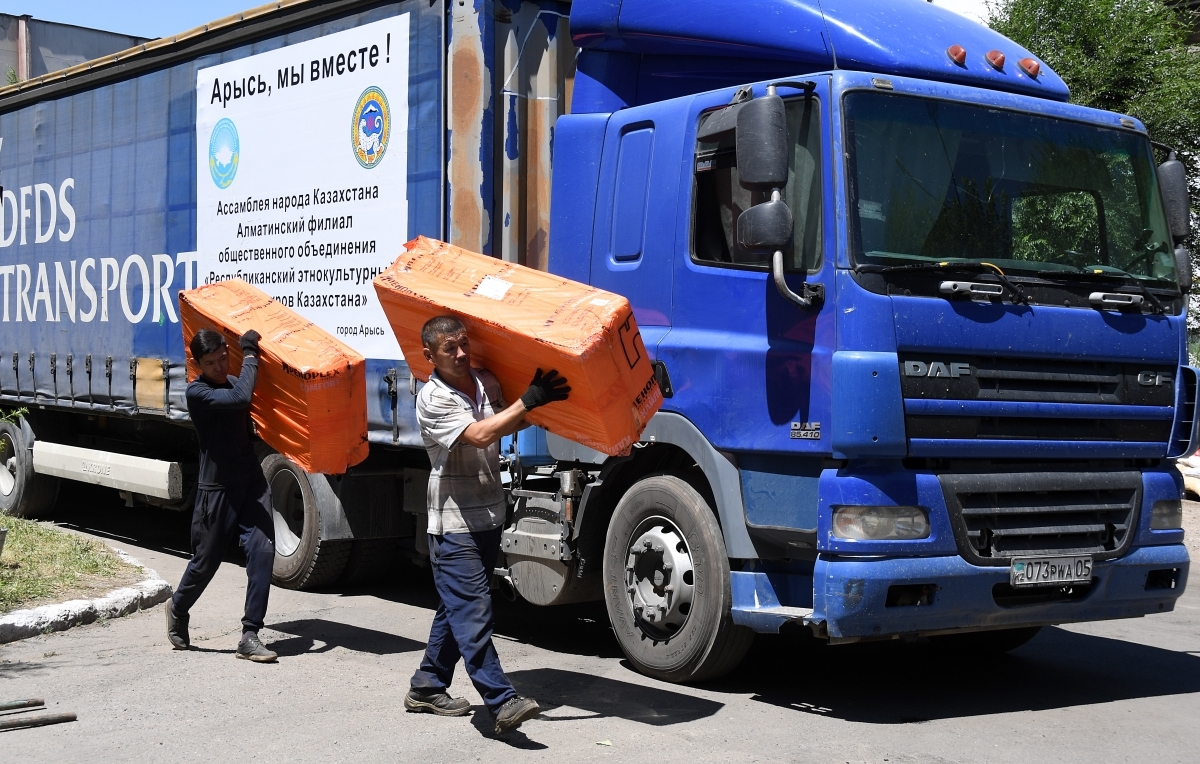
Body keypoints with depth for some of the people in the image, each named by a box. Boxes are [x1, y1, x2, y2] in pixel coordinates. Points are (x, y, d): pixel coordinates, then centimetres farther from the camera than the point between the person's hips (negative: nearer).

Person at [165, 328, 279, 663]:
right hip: (216, 490, -5)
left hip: (252, 483, 5)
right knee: (205, 562, 8)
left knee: (262, 551, -11)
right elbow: (240, 399, -29)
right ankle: (178, 610, 40)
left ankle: (250, 635, -7)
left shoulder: (233, 383, 10)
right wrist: (250, 354, -20)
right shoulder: (197, 393, -12)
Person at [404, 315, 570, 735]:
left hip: (489, 517, 8)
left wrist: (536, 402, 14)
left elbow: (506, 426, 26)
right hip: (454, 523, -8)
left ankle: (427, 688, 27)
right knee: (472, 613, -11)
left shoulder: (486, 382, 8)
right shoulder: (433, 400, -14)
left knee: (457, 607, 15)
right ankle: (502, 701, -16)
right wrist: (528, 401, -23)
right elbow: (479, 434, -25)